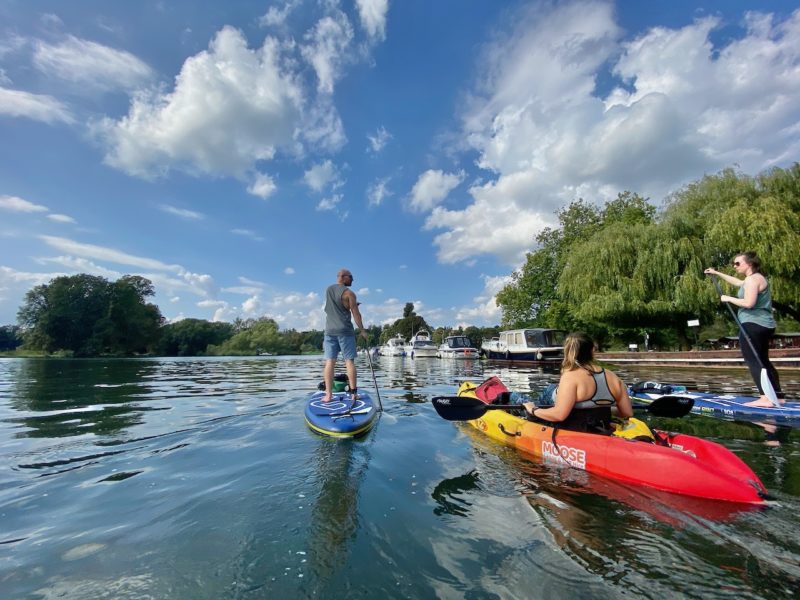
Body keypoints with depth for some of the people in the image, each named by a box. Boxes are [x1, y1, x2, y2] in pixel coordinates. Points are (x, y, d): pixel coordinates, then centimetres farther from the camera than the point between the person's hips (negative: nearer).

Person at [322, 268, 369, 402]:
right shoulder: (349, 293, -5)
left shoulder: (328, 290, 14)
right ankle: (354, 393, 3)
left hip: (330, 331, 4)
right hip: (345, 331, -4)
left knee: (329, 362, 1)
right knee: (349, 361, 0)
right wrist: (362, 331, 1)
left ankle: (328, 394, -1)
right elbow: (356, 314, -6)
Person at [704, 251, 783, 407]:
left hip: (753, 324, -11)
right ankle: (777, 396, 20)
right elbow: (738, 282, 37)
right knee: (763, 361, 16)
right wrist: (717, 273, 39)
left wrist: (729, 299, -10)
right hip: (764, 325, 11)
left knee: (753, 361, -12)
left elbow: (748, 303, -24)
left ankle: (766, 398, -15)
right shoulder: (758, 278, 19)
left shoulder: (752, 279, -14)